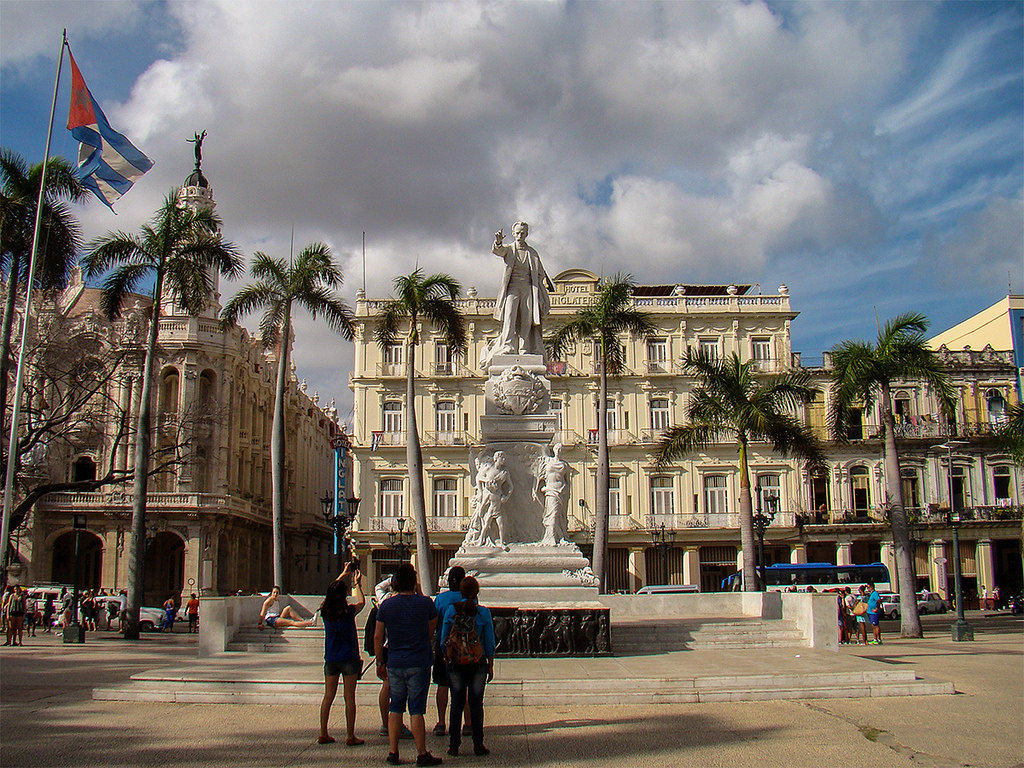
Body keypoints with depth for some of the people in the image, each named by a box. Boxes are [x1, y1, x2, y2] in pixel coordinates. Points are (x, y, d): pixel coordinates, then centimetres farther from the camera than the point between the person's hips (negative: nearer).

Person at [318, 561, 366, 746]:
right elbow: (361, 602, 9)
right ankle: (350, 736, 3)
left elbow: (331, 592, 18)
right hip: (348, 658, -4)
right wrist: (357, 584, 22)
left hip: (330, 659, 4)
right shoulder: (348, 611, -14)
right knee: (349, 698, 1)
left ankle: (323, 734, 15)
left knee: (328, 696, 11)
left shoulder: (325, 611, -1)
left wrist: (343, 575, 29)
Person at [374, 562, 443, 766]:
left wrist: (380, 662, 15)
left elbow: (378, 637, 3)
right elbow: (432, 630, 10)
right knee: (416, 709, 0)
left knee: (395, 708, 11)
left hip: (394, 664, 3)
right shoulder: (425, 603, -7)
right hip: (419, 663, -3)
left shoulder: (386, 605, 0)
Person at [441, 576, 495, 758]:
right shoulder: (483, 613, -7)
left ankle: (454, 744, 9)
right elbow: (489, 643, -3)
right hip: (477, 662, -1)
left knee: (456, 702, 8)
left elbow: (443, 639, 1)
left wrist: (448, 658, 13)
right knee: (476, 703, 7)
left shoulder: (451, 610, -5)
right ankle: (478, 744, 10)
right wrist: (490, 666, 6)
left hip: (455, 662, 1)